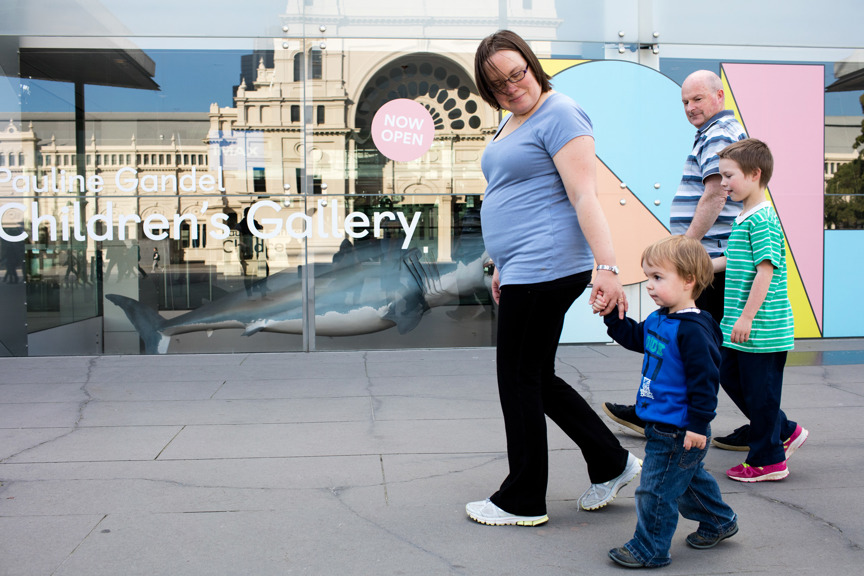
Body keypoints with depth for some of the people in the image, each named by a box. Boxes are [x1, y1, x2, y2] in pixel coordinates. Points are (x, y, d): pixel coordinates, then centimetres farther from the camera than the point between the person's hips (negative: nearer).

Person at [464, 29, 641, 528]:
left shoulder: (559, 114, -11)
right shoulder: (510, 123, 19)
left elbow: (585, 197, -20)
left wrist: (606, 267, -28)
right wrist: (503, 265, 26)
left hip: (546, 267, -10)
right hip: (525, 271, 10)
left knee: (521, 379, -1)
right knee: (536, 379, 15)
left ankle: (523, 502, 14)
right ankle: (612, 463, 26)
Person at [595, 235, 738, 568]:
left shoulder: (693, 330, -23)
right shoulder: (658, 320, 6)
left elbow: (705, 379, -23)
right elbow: (634, 338, 23)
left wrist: (698, 425, -22)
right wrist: (611, 314, 11)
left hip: (678, 431, -10)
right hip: (663, 425, 10)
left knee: (656, 490, 0)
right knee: (688, 479, 26)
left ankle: (649, 549, 13)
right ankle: (718, 522, 45)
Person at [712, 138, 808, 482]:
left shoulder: (762, 219, -17)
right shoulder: (744, 218, 12)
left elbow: (766, 270, -23)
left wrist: (747, 318, -23)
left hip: (763, 327, -10)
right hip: (741, 327, 10)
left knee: (759, 391, 1)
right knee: (731, 378, 17)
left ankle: (768, 460, 15)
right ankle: (785, 432, 29)